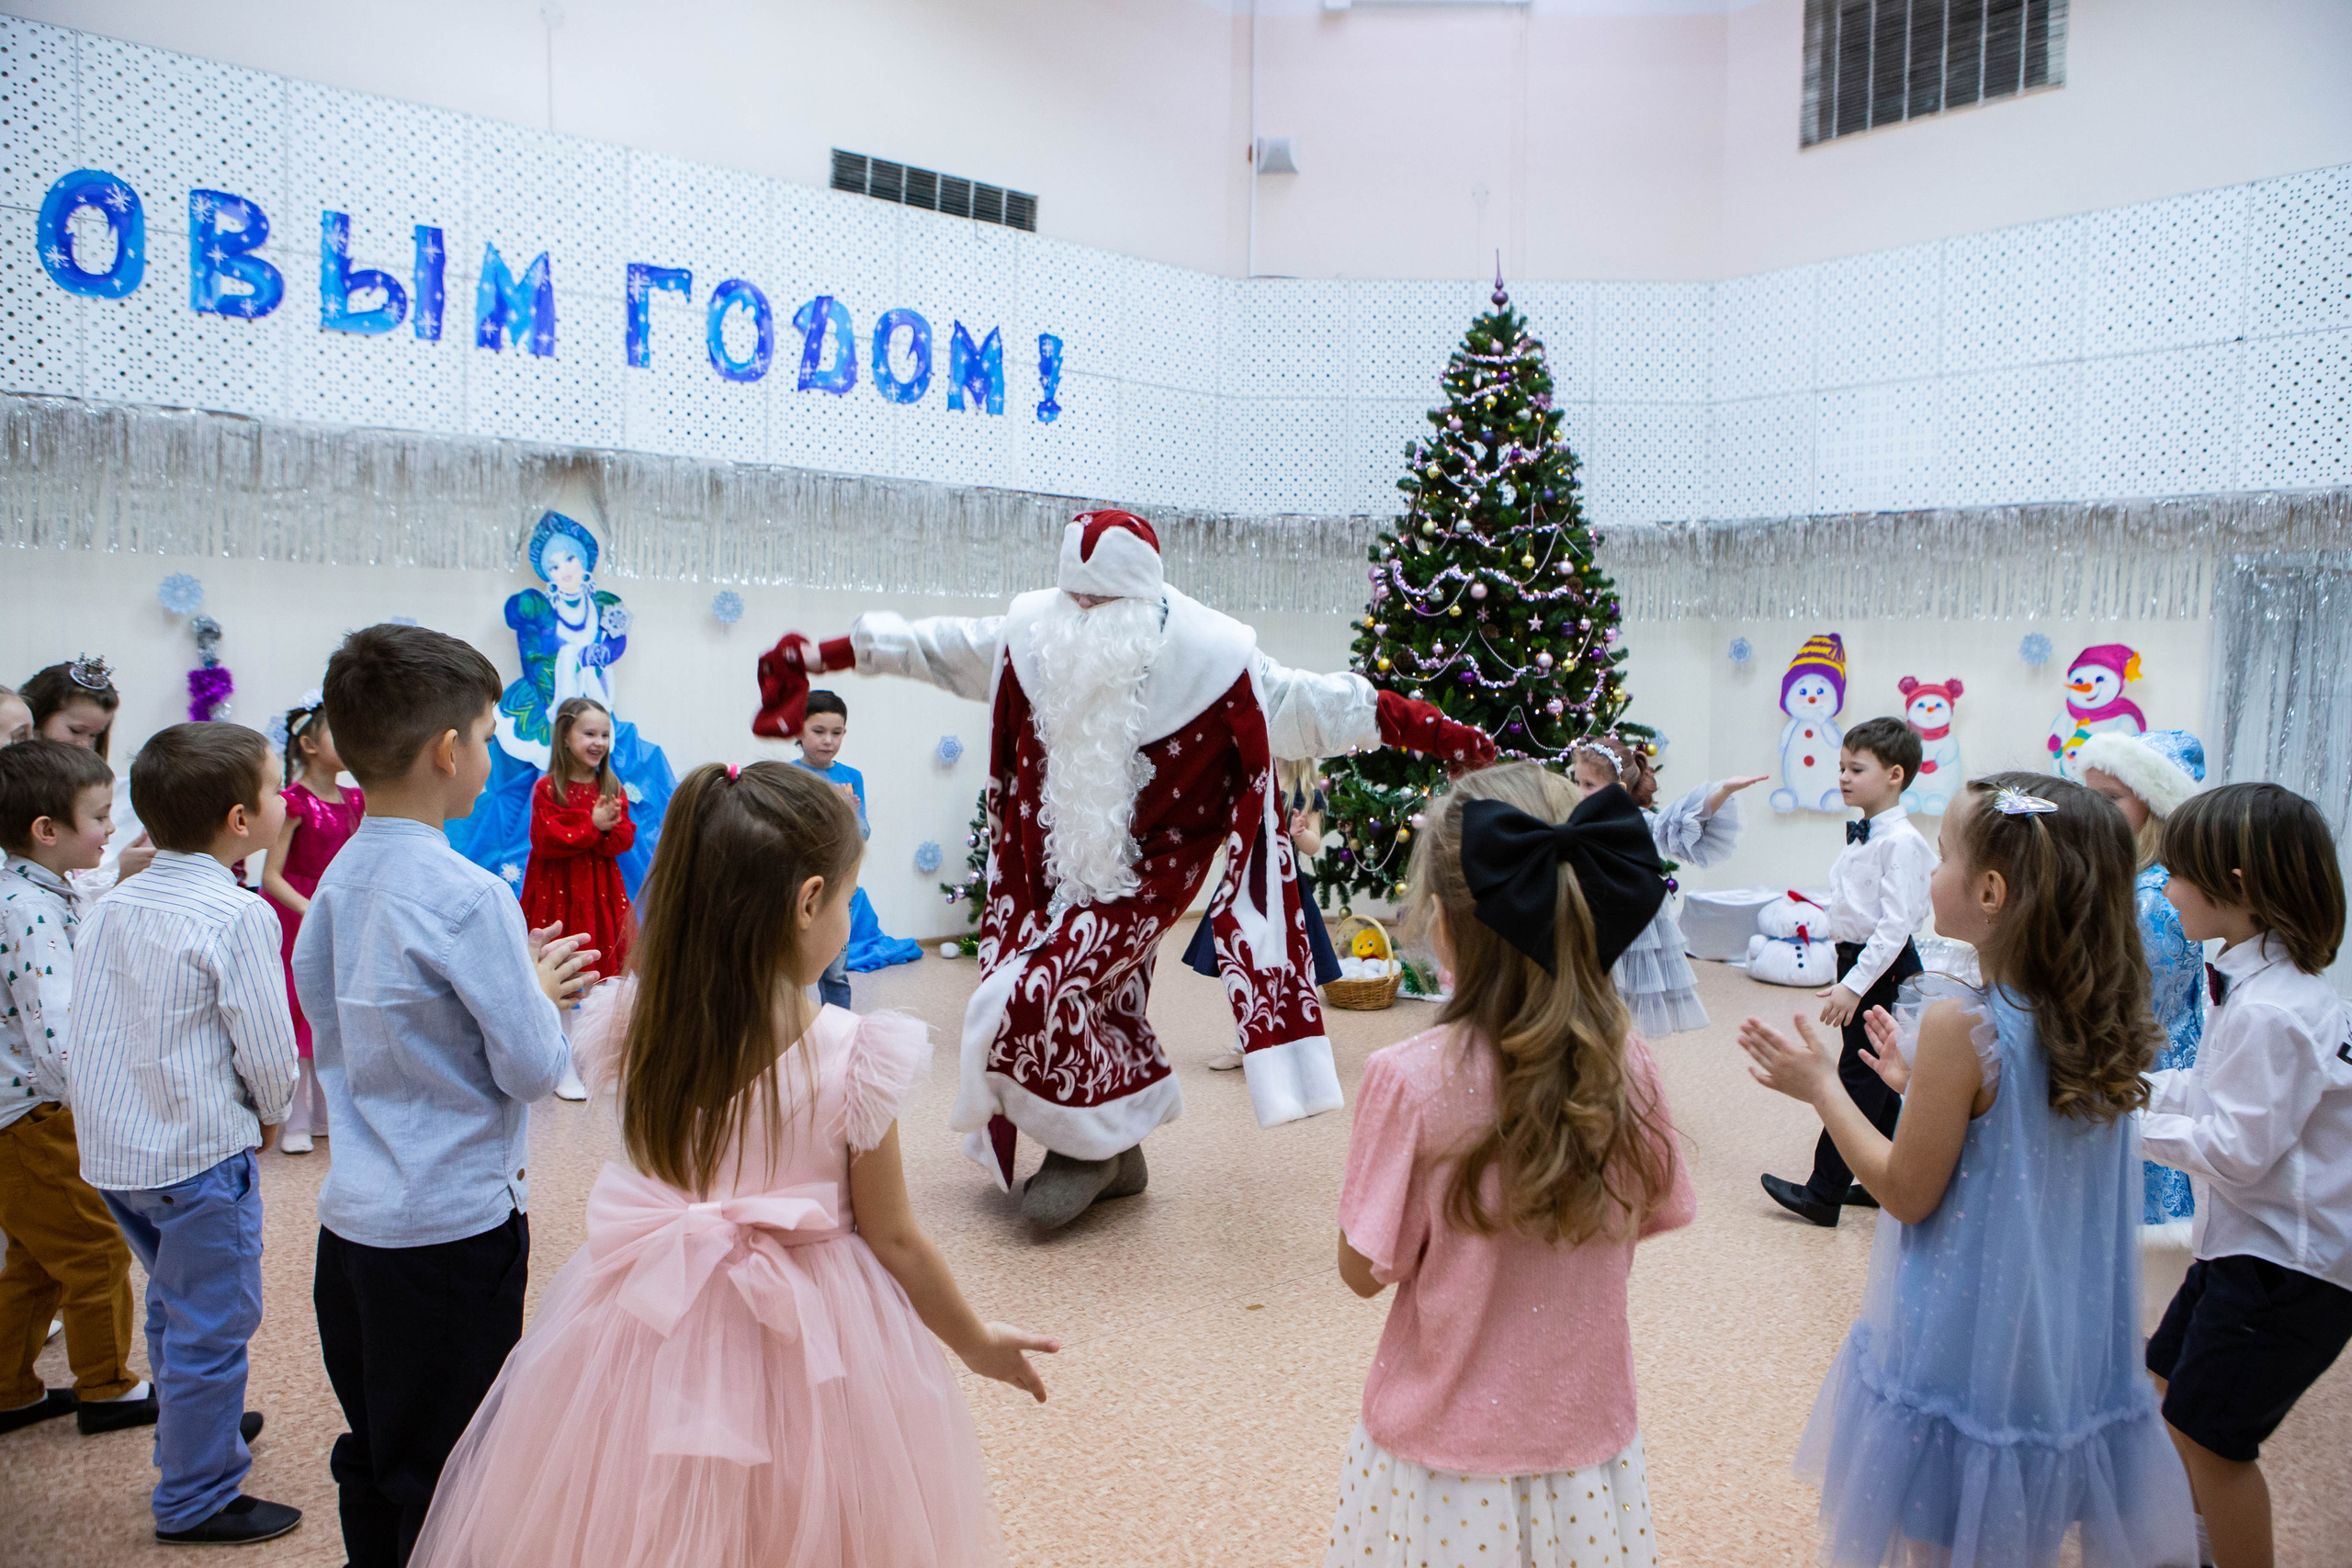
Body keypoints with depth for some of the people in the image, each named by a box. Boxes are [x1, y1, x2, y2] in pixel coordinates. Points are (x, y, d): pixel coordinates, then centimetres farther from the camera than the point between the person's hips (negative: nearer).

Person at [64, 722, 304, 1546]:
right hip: (201, 1153, -8)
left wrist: (107, 1111, 21)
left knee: (173, 1306, 27)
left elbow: (80, 1034, 9)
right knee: (212, 1324, 6)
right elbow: (267, 1050, -17)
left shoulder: (108, 907, 4)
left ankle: (193, 1425, 47)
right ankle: (197, 1500, 18)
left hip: (110, 1150, 8)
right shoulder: (238, 914, -20)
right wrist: (268, 1114, 2)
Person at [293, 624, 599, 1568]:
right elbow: (532, 1068, -19)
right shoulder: (468, 896, -21)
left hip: (352, 1220, 8)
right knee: (443, 1480, 7)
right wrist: (537, 993, 2)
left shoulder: (336, 881, 3)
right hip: (452, 1226, -8)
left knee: (373, 1452, 21)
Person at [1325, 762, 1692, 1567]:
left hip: (1447, 1454, -3)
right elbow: (1649, 1219, 2)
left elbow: (1365, 1271, -14)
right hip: (1586, 1444, 3)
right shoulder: (1627, 1065, -13)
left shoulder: (1409, 1079, -25)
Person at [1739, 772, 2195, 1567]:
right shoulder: (2103, 1023, -3)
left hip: (1965, 1345, -7)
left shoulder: (1962, 1024, -24)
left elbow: (1907, 1193, -17)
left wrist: (1822, 1086, -8)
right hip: (2071, 1351, 7)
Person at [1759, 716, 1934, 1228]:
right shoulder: (1861, 836, 11)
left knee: (1860, 1078, -4)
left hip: (1883, 968, -10)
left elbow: (1896, 923, -23)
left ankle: (1823, 1193, 0)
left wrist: (1854, 984, -26)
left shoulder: (1901, 842, -18)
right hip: (1857, 959, 10)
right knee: (1878, 1079, 16)